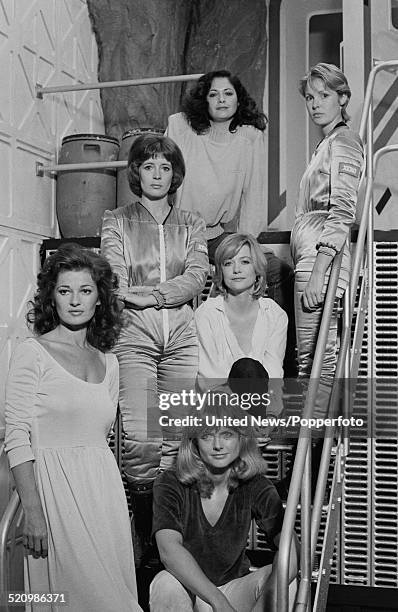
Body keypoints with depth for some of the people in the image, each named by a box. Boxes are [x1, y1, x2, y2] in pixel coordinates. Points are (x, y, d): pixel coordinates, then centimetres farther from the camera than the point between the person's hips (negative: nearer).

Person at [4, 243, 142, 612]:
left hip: (103, 486, 5)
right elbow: (17, 436, -10)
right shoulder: (33, 353, -5)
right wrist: (33, 512, -16)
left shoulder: (108, 362, 12)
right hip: (54, 486, -5)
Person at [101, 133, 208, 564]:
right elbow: (115, 282, -2)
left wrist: (151, 294, -11)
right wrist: (173, 288, -8)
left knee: (177, 437, -1)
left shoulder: (191, 224, 18)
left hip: (181, 335, 2)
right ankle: (144, 539, 3)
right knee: (140, 440, -11)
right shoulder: (116, 222, 12)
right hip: (133, 335, -2)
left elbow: (198, 277, 2)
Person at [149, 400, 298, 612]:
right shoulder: (170, 484, -14)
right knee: (166, 583, -35)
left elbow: (290, 548, -22)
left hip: (235, 591, 2)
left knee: (283, 577, -25)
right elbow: (169, 549, -30)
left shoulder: (255, 486, -9)